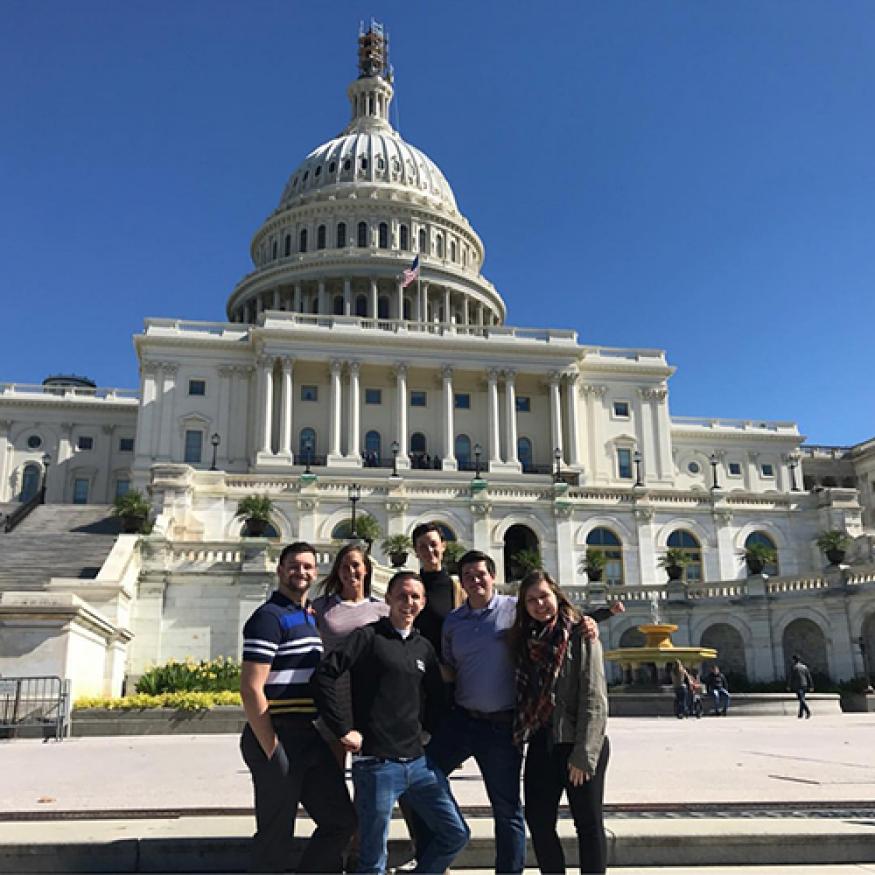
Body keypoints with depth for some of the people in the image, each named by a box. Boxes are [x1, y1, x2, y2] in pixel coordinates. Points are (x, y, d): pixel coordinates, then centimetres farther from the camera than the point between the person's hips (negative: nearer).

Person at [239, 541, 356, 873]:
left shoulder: (309, 618, 15)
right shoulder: (269, 617, -12)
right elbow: (251, 689, -19)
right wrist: (272, 750, -18)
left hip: (308, 737, 8)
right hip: (277, 739, -8)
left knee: (341, 820, 13)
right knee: (276, 837, 3)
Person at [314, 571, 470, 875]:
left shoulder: (424, 648, 13)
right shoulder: (368, 636, -4)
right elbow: (325, 675, -14)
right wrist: (345, 728, -14)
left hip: (419, 761, 6)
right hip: (376, 764, -6)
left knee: (456, 834, 8)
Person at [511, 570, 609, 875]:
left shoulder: (580, 636, -8)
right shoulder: (524, 640, 8)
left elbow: (594, 700, -13)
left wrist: (583, 755, -17)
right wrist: (521, 736, 1)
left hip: (579, 745, -5)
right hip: (541, 744, 5)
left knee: (589, 823, 6)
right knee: (538, 821, 10)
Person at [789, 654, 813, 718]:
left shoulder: (793, 667, -5)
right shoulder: (804, 667, 11)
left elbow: (791, 678, -7)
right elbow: (809, 677, 9)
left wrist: (789, 686, -1)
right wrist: (811, 686, 12)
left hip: (797, 686, -6)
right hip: (804, 685, 6)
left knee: (802, 699, -11)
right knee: (802, 699, 13)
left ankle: (808, 711, -29)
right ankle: (801, 714, 16)